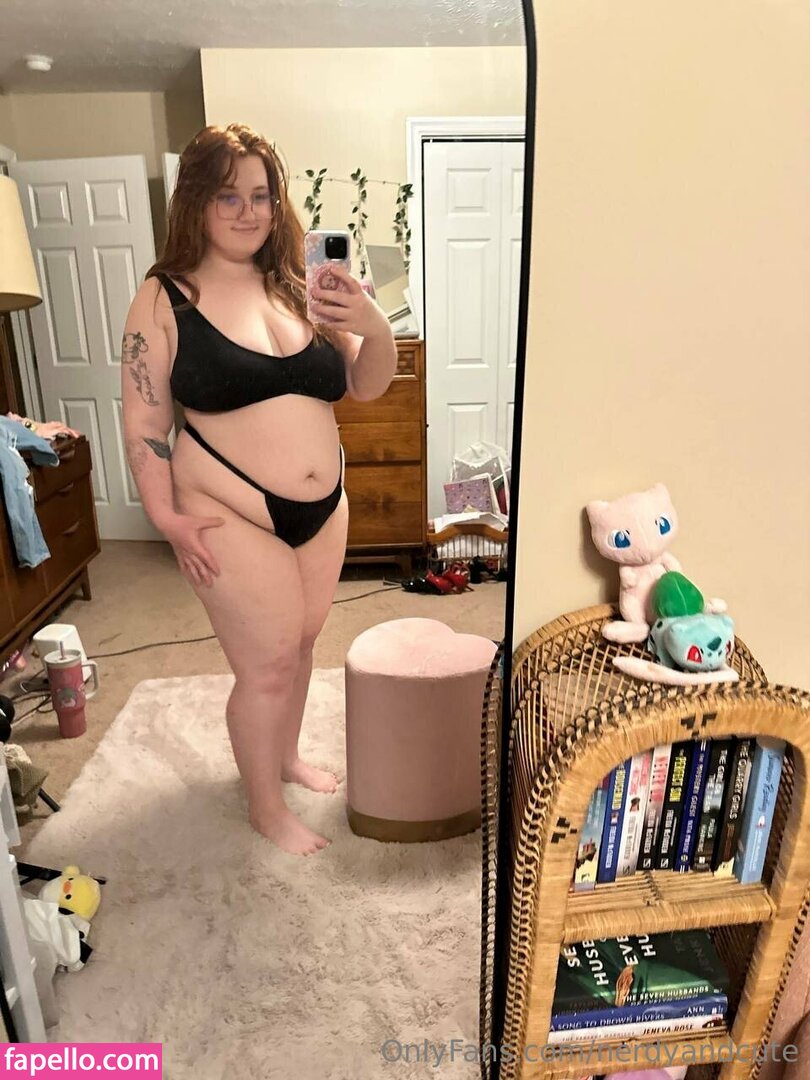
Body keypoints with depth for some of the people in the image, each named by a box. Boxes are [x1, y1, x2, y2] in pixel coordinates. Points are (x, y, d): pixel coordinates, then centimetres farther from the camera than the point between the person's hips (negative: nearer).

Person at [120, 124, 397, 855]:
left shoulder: (297, 286, 6)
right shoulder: (166, 298, -6)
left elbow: (367, 386, 4)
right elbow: (143, 422, -6)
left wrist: (376, 327, -15)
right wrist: (168, 518, -10)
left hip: (324, 508, 5)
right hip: (234, 519, -5)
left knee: (301, 644, 18)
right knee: (267, 666, 2)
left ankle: (286, 756, 45)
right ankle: (266, 808, 28)